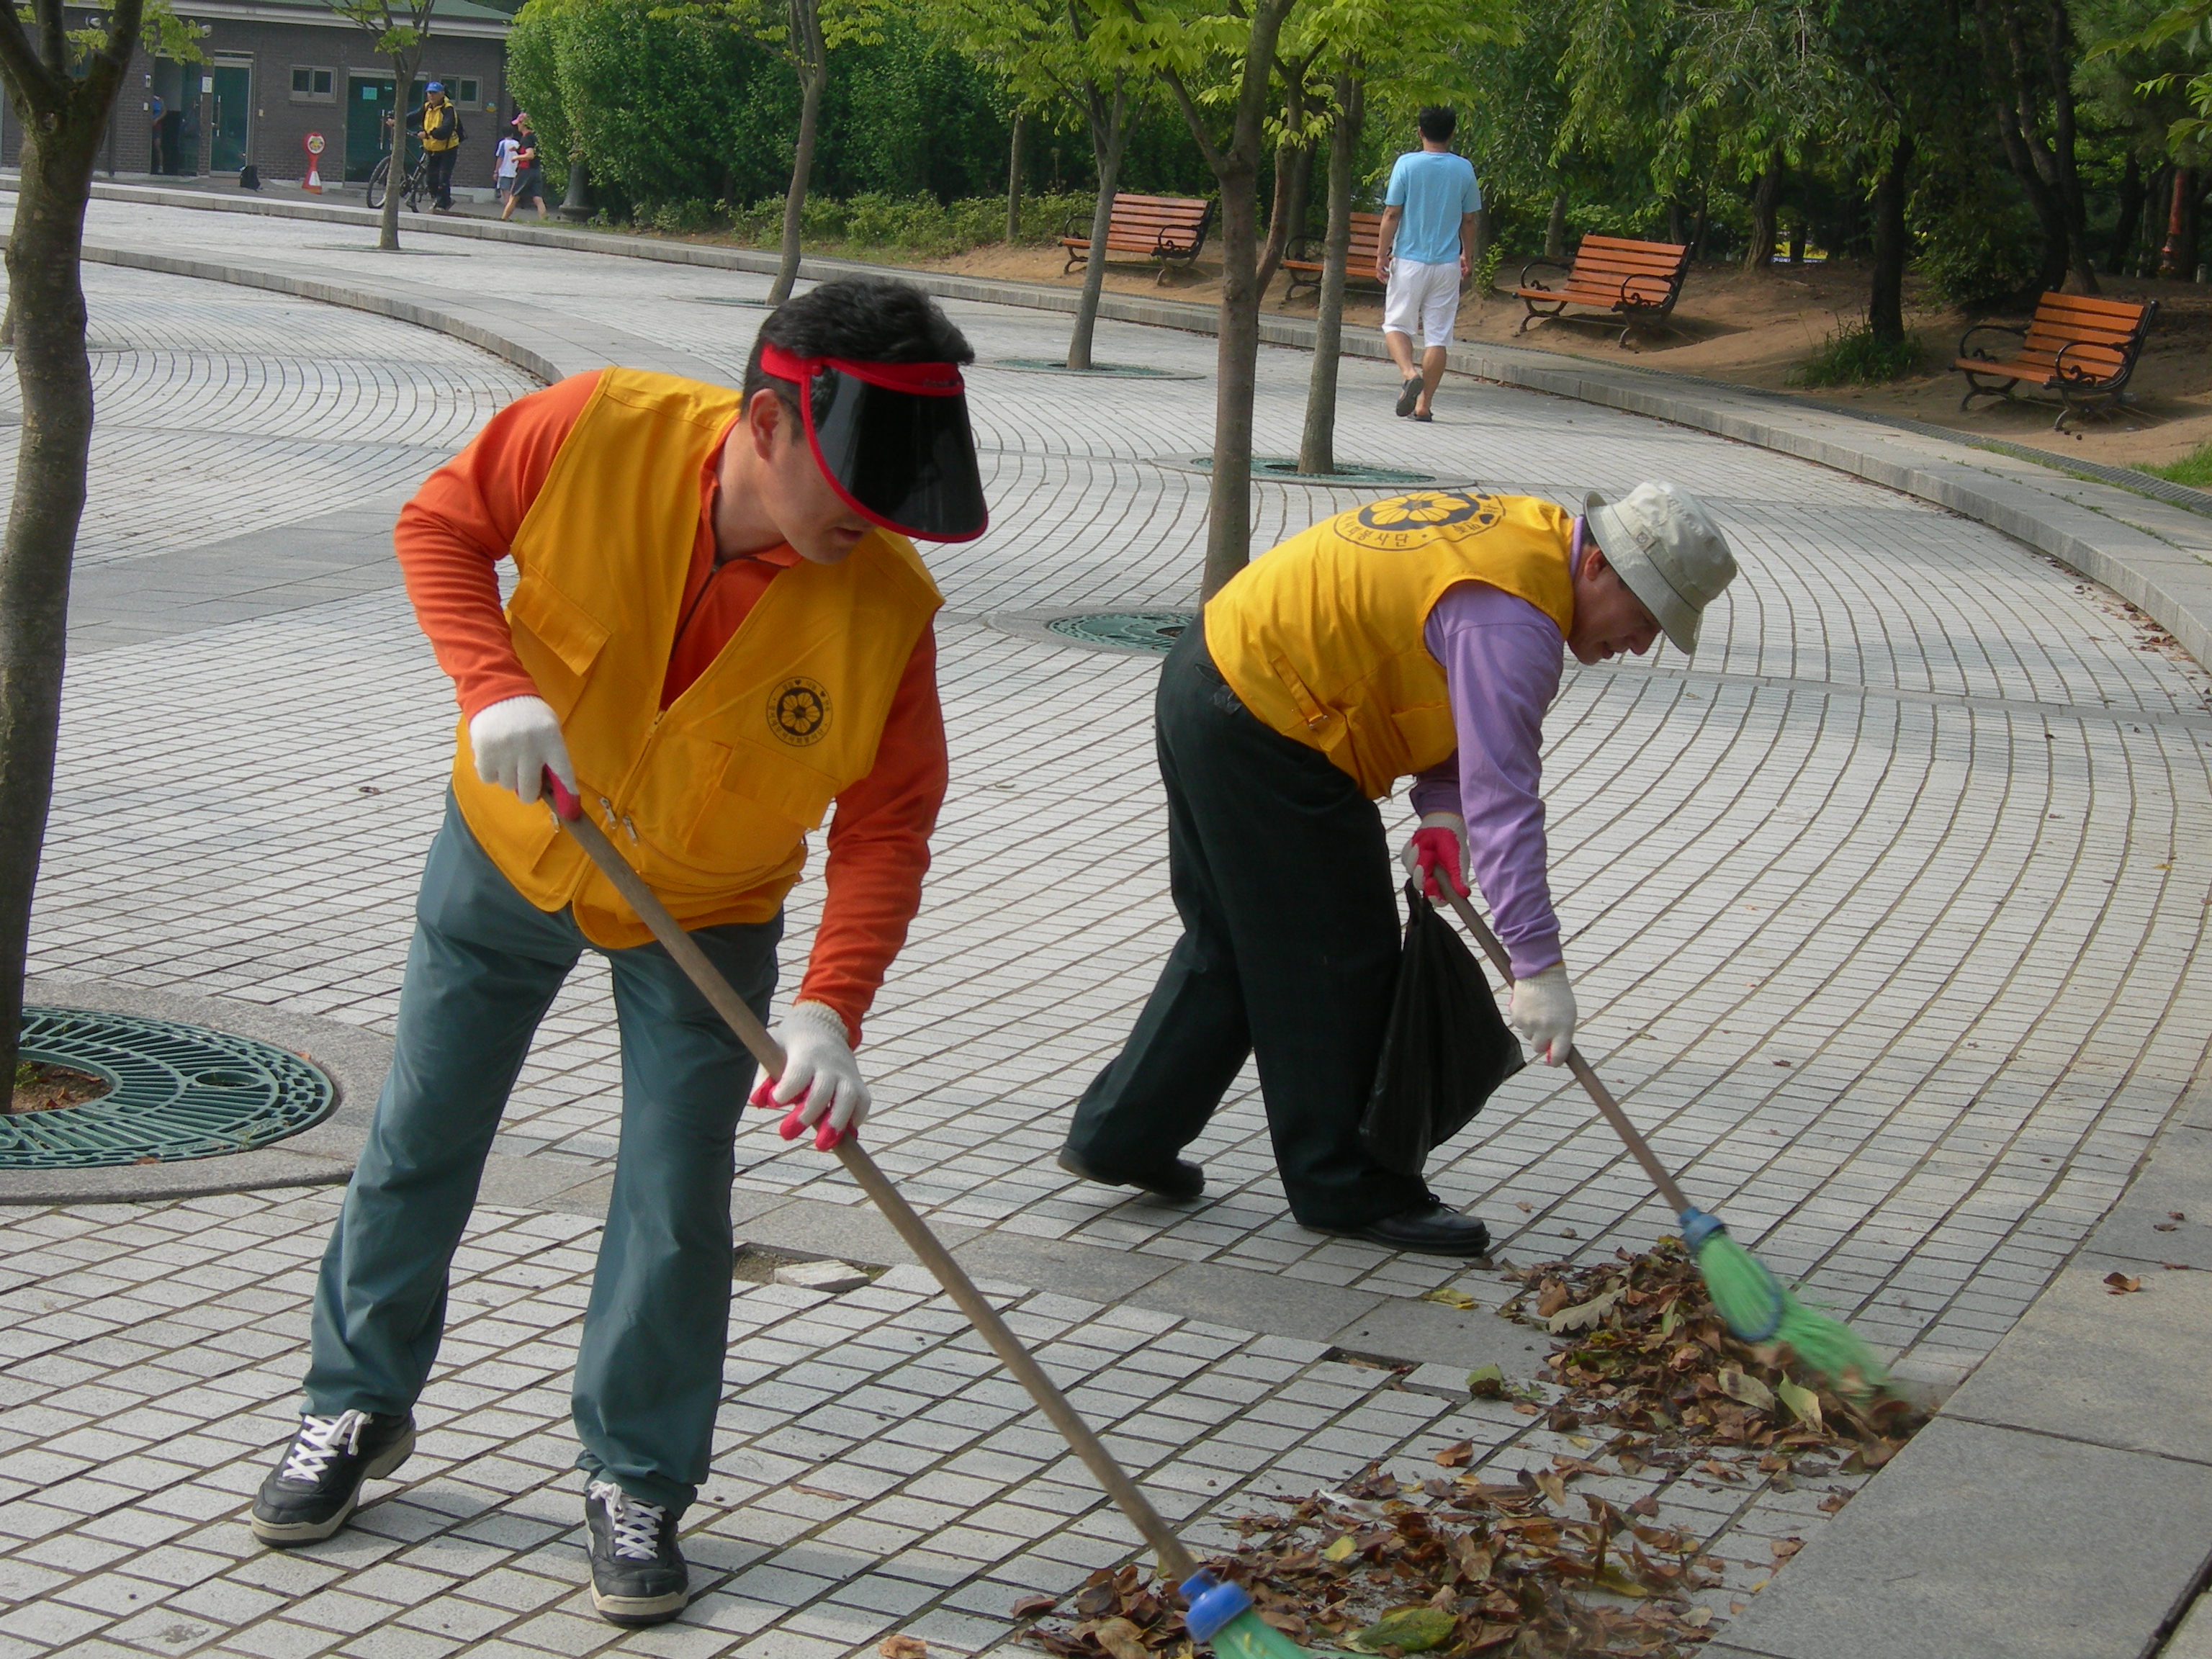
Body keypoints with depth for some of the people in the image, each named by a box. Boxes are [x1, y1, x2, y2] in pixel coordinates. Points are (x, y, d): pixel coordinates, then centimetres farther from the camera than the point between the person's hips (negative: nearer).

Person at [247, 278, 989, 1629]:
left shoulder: (886, 604, -27)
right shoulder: (597, 431, -28)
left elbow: (889, 822, -21)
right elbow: (441, 525, -12)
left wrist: (832, 1010, -32)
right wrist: (495, 684, -28)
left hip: (706, 911, -1)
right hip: (509, 848, 1)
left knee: (677, 1204, -1)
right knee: (418, 1144, 13)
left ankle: (638, 1480, 19)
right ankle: (357, 1407, 34)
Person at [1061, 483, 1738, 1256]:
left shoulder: (1532, 531, 8)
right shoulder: (1511, 613, -24)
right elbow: (1501, 793, -28)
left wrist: (1440, 809, 1)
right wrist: (1538, 964, -28)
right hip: (1261, 737, -10)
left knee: (1231, 947, 20)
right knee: (1337, 961, 0)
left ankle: (1118, 1135, 27)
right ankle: (1347, 1187, 10)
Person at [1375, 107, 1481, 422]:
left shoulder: (1407, 164, -6)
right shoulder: (1464, 169, 1)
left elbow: (1392, 213, -6)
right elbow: (1468, 220, 7)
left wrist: (1382, 253, 1)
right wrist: (1468, 256, 20)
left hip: (1409, 259, -2)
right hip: (1447, 263, 2)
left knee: (1396, 324, 9)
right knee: (1438, 334, 5)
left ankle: (1409, 373, -18)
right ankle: (1424, 403, 3)